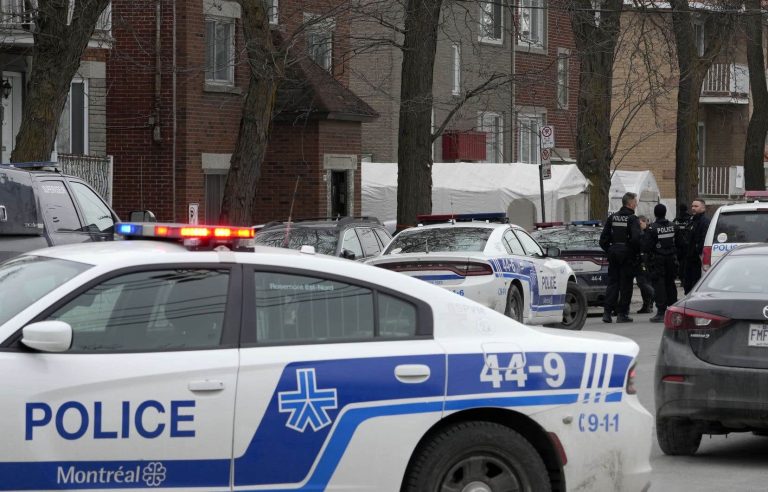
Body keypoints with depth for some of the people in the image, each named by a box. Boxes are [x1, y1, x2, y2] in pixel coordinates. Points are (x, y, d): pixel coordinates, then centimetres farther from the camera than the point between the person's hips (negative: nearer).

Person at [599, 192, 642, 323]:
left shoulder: (612, 217, 7)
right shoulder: (632, 219, -10)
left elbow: (603, 238, 7)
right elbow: (636, 238, -20)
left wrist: (608, 251, 14)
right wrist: (636, 251, -5)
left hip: (614, 253, 5)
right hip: (627, 255, -5)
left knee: (612, 283, 10)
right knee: (625, 284, 2)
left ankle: (607, 312, 2)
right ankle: (622, 313, 1)